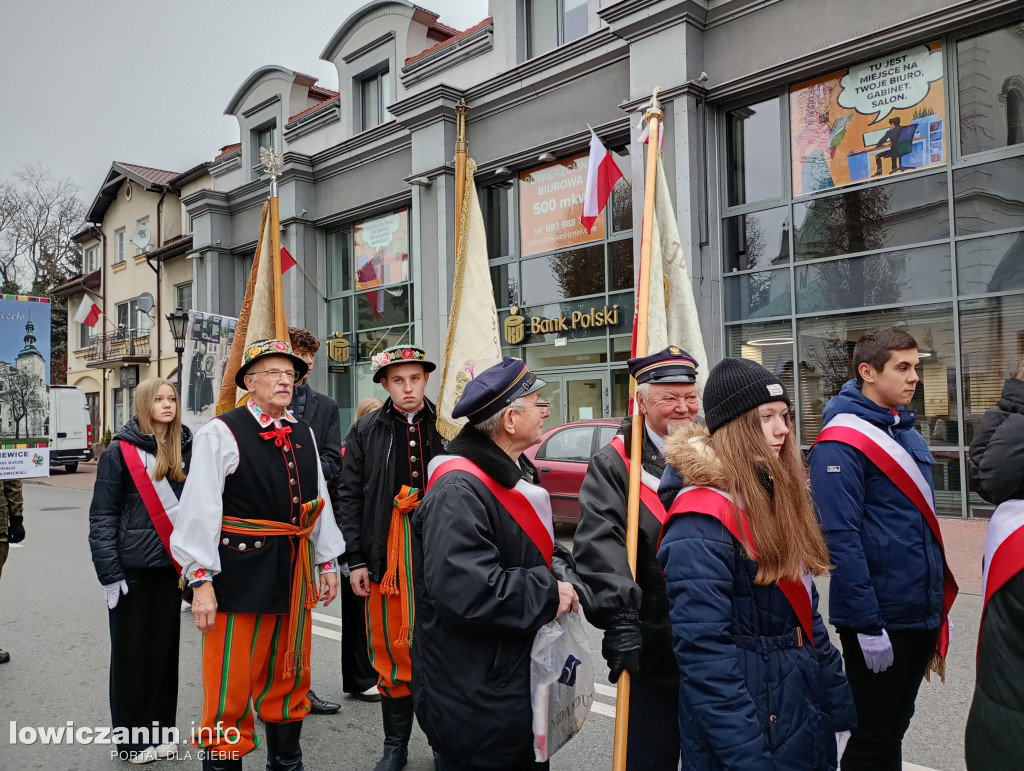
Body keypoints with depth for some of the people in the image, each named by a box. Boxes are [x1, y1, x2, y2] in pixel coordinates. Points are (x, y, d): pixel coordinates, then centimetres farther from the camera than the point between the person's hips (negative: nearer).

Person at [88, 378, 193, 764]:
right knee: (131, 653, 7)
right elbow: (102, 515, -8)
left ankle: (159, 729, 25)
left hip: (172, 564, 4)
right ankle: (131, 736, 21)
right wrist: (109, 573, -12)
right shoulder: (120, 451, -7)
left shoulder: (186, 449, 5)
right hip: (133, 568, -4)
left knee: (165, 649, 11)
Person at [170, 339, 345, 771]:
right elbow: (200, 511, -12)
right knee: (232, 682, 0)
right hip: (240, 569, -6)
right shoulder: (220, 433, -8)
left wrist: (327, 561, 15)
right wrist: (201, 580, -15)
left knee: (289, 674, 19)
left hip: (295, 571, 7)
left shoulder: (303, 434, 11)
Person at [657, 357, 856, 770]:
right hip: (745, 734, -8)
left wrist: (840, 707, 12)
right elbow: (704, 651, -24)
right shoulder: (701, 524, -22)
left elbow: (805, 612, 12)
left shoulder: (778, 499, 6)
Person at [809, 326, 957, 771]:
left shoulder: (907, 434, 10)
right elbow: (840, 539, -21)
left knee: (894, 730, 20)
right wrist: (867, 626, -21)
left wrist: (940, 607, 16)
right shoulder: (840, 444, -17)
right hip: (878, 622, -8)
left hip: (920, 616, 8)